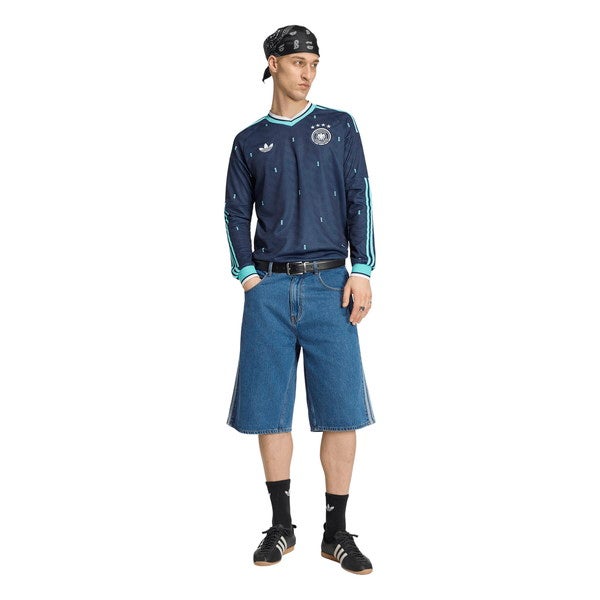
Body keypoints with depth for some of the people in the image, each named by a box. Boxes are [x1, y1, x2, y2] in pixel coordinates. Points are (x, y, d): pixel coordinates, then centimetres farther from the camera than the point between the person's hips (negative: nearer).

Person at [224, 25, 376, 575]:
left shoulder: (340, 127, 11)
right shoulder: (250, 141, 13)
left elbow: (359, 200, 5)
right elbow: (236, 213, 11)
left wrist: (362, 271, -4)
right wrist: (248, 274, -2)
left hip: (329, 283, -1)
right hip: (269, 288, 1)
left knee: (342, 410, -3)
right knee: (270, 410, 2)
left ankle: (337, 533, 9)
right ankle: (281, 527, 16)